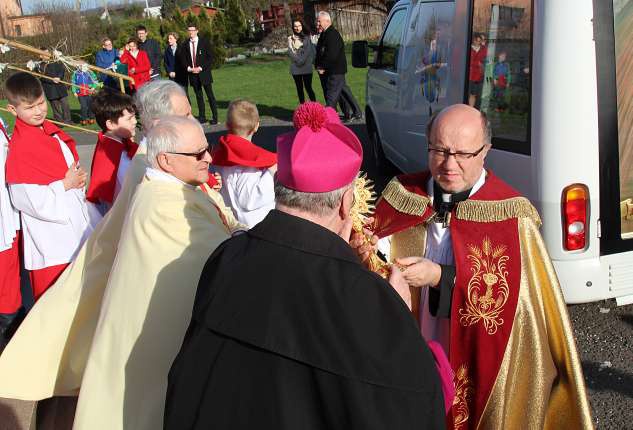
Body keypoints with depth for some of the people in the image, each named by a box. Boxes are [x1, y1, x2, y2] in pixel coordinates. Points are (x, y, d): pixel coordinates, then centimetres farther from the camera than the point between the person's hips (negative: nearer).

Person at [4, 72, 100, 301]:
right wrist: (65, 185, -15)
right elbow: (25, 199, -21)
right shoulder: (19, 149, -19)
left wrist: (78, 180, -1)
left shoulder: (53, 133, 5)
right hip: (50, 240, -8)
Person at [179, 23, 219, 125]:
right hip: (192, 74, 3)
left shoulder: (205, 42, -1)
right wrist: (189, 68, -7)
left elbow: (210, 58, -3)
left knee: (210, 95, -2)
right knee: (198, 96, 8)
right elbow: (182, 59, 11)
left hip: (204, 72, -3)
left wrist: (200, 68, -12)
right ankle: (202, 117, 13)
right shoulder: (185, 44, 8)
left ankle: (215, 117, 2)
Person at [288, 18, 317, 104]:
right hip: (295, 67, 3)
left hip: (306, 67, -3)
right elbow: (290, 51, 1)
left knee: (308, 87, -8)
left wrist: (302, 60, -13)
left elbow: (309, 50, -2)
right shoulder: (290, 39, 9)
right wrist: (298, 60, -13)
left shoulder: (307, 37, 5)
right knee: (299, 88, 7)